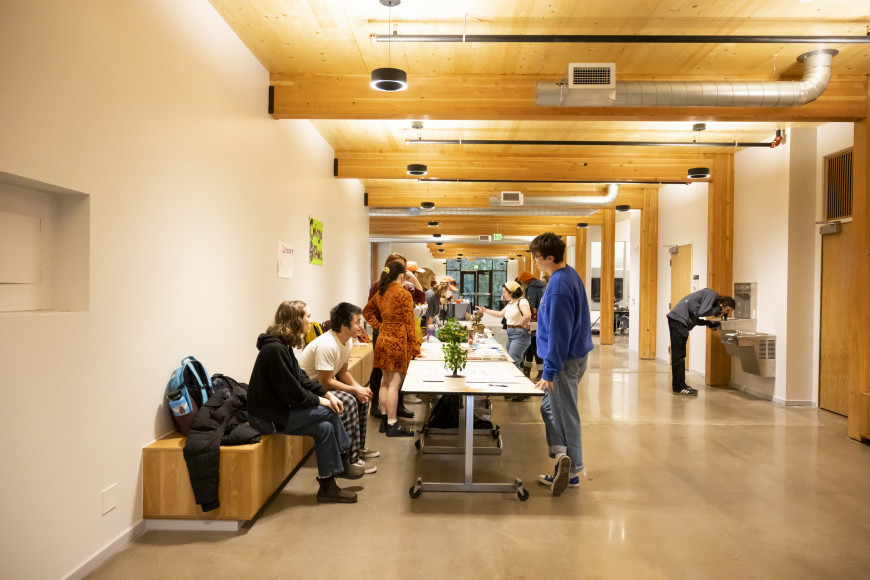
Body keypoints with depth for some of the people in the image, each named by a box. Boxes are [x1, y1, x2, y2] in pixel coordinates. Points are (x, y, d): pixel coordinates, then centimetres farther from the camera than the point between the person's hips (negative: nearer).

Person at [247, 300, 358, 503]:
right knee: (329, 412, -14)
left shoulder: (283, 345, 9)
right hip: (267, 417, -9)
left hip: (277, 409, 9)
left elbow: (301, 379, 11)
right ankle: (347, 462, 3)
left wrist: (328, 395, -1)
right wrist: (321, 401, -10)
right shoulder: (275, 349, -23)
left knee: (325, 427, -3)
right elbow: (292, 393, -23)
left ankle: (328, 486, 4)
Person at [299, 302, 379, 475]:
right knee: (348, 402, -27)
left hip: (323, 383, 10)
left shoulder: (347, 342, 1)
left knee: (363, 396, 3)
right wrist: (355, 390, -21)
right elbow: (325, 382, -28)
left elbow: (343, 372, 9)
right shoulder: (327, 345, -30)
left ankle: (358, 447, 17)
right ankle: (351, 459, -19)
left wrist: (359, 387, -8)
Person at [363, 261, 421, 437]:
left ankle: (384, 420, 23)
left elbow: (366, 311, 24)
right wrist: (415, 347, -9)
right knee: (394, 384, -4)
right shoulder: (404, 294, -11)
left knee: (386, 381, 15)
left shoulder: (380, 293, 10)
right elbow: (409, 322, -13)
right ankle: (392, 425, 0)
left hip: (383, 338, 8)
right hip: (398, 340, -8)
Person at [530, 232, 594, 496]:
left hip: (565, 360, -10)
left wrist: (550, 371, -19)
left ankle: (572, 472, 13)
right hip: (575, 353, 10)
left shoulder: (558, 288, -24)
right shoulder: (570, 274, 8)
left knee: (565, 414, 1)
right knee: (549, 407, 16)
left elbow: (559, 334, -24)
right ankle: (562, 457, 14)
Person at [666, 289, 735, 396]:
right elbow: (701, 312, -16)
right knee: (679, 356, -7)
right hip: (678, 320, -10)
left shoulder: (712, 298, 25)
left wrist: (709, 323, 13)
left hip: (677, 320, 10)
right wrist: (717, 309, -1)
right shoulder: (712, 295, -4)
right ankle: (679, 387, -3)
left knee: (679, 356, 12)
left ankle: (679, 386, 17)